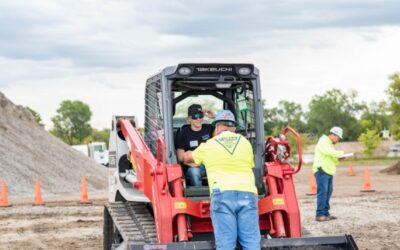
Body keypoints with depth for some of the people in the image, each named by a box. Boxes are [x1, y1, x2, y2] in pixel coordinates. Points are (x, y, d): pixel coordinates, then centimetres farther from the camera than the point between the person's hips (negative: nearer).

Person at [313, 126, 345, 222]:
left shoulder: (330, 144, 25)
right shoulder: (323, 142, -7)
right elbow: (329, 152, -23)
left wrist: (338, 159, 8)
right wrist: (341, 153, -12)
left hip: (328, 171, 10)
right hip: (321, 171, -10)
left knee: (328, 192, 9)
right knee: (322, 192, -12)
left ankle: (325, 213, 13)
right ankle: (319, 215, -13)